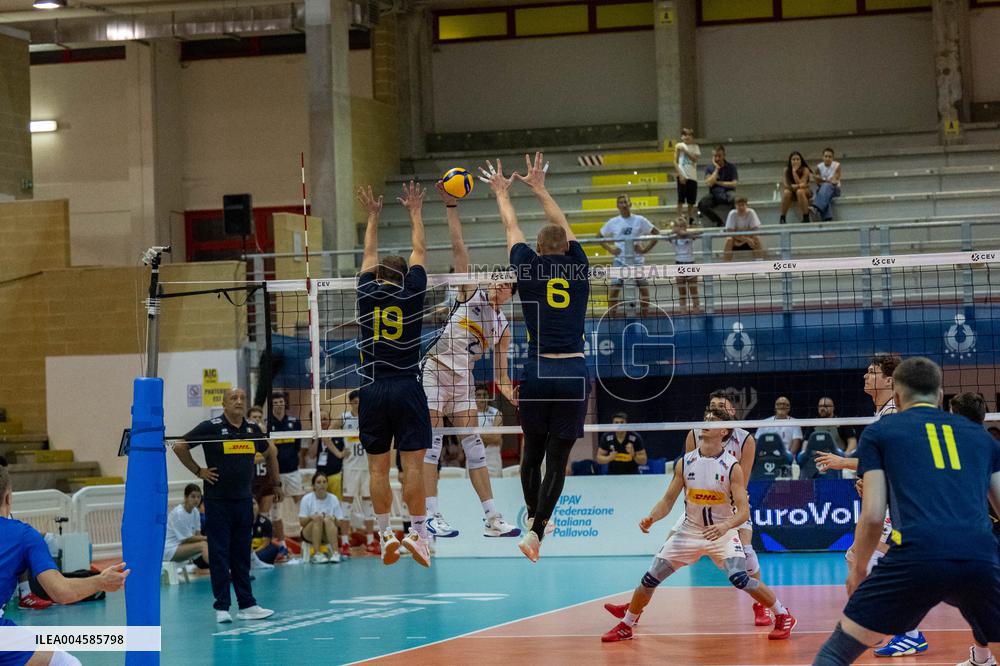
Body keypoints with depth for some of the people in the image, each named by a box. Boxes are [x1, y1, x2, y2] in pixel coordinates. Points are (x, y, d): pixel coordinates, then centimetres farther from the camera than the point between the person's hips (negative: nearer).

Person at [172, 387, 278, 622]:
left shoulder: (252, 429, 6)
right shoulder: (211, 427, -9)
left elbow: (270, 451, 23)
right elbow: (179, 446, -7)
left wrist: (276, 482, 21)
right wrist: (198, 471, -8)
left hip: (244, 499, 4)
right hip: (217, 499, -4)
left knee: (242, 554, 9)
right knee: (219, 554, -2)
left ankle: (247, 605, 12)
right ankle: (222, 607, 2)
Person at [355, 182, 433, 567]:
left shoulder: (367, 293, 5)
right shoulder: (412, 292, 1)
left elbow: (369, 255, 23)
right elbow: (419, 251, 16)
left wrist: (373, 217, 35)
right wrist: (415, 212, 27)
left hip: (371, 390, 2)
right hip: (407, 388, -2)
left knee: (378, 468, 4)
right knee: (413, 465, -3)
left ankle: (386, 537, 4)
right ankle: (418, 535, -7)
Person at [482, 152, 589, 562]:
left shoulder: (529, 267, 3)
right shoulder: (578, 268, 8)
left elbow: (511, 227, 22)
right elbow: (563, 226, 24)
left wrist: (502, 192, 39)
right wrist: (539, 188, 37)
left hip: (537, 372, 0)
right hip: (574, 372, 0)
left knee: (532, 451, 19)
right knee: (557, 459, 2)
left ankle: (535, 519, 29)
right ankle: (535, 530, -10)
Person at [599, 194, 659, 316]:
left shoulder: (639, 220, 0)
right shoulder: (613, 222, 4)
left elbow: (656, 233, 4)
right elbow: (600, 237, 13)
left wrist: (646, 248, -6)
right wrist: (610, 249, -1)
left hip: (637, 259, 0)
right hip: (620, 259, 0)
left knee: (644, 289, -3)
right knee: (614, 289, -9)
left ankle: (645, 317, 9)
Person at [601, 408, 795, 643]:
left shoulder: (732, 467, -14)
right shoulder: (684, 463, -3)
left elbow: (743, 511, -18)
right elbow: (668, 500, 3)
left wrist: (725, 526, -38)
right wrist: (651, 518, -17)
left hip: (722, 533, -4)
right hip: (690, 531, 4)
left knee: (739, 578, -26)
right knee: (650, 579, -1)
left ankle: (783, 616, -7)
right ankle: (625, 625, 20)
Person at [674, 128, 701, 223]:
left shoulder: (695, 147, 10)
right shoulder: (679, 146, 4)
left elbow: (695, 159, -6)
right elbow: (675, 162, 1)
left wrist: (685, 151, -14)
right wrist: (680, 174, -9)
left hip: (692, 176, 3)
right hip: (682, 176, -3)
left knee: (691, 201, 6)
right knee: (681, 200, -5)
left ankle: (690, 221, 12)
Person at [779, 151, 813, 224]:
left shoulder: (805, 170, -16)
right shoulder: (787, 170, -8)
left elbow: (800, 184, -25)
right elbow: (785, 185, -12)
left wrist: (794, 171, -31)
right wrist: (793, 186, -29)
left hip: (806, 191, -2)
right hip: (793, 191, 2)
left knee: (799, 191, -37)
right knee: (786, 192, -32)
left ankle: (806, 218, -35)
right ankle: (782, 218, -24)